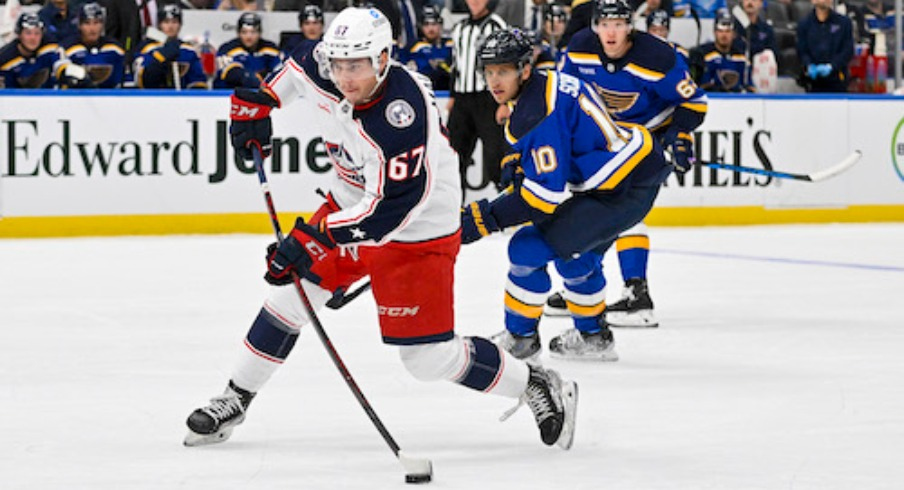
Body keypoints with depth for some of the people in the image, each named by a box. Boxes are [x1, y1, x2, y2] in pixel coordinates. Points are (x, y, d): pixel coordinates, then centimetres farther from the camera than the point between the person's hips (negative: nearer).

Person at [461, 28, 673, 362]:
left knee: (529, 248, -7)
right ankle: (592, 337, 42)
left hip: (623, 189, -11)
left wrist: (486, 218, -20)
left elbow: (546, 193, -24)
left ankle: (519, 338, 8)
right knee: (574, 251, 28)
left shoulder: (538, 114, -21)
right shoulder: (545, 83, 10)